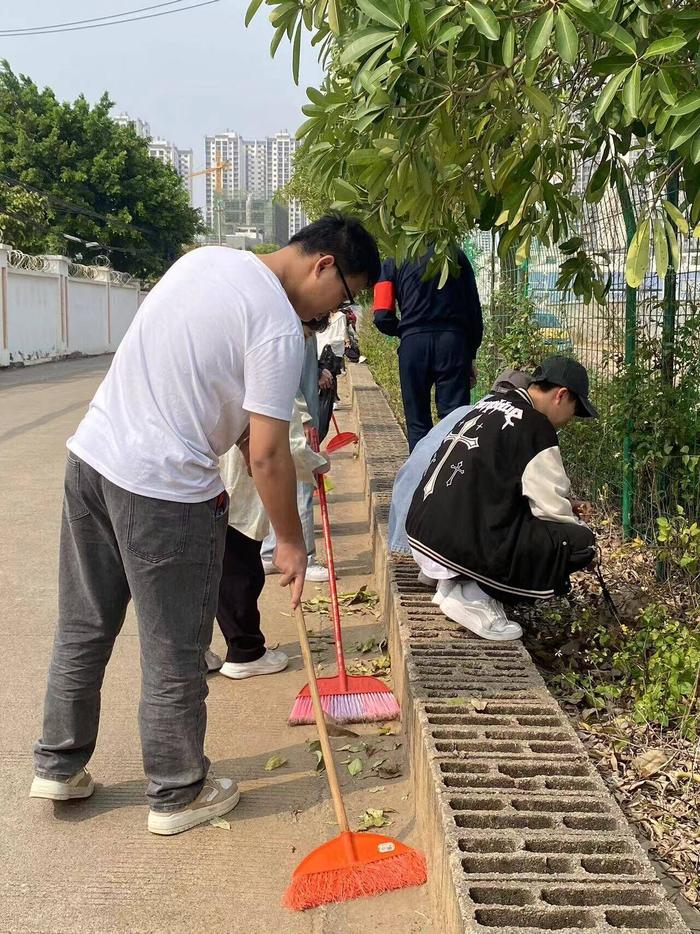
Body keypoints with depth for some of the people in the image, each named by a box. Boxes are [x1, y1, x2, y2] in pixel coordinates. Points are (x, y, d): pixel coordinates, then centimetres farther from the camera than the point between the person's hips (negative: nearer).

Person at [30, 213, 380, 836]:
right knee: (174, 654, 8)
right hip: (164, 490, -8)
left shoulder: (206, 258, 10)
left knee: (83, 628, 20)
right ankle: (177, 795, 25)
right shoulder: (279, 329, -15)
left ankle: (59, 767, 35)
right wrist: (291, 540, -1)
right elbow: (266, 456, -16)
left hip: (91, 453, 9)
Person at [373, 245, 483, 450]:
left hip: (413, 342, 0)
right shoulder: (456, 255, 13)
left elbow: (383, 319, 0)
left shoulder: (392, 263, 10)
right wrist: (471, 355, 14)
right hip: (453, 341, 0)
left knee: (418, 422, 7)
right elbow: (474, 310, 9)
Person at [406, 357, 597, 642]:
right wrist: (580, 534, 11)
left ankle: (452, 580, 12)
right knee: (580, 540, -5)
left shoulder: (489, 405, 14)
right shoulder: (535, 426, -11)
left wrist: (566, 505, 27)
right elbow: (553, 509, -9)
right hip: (462, 547, -9)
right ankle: (475, 597, -7)